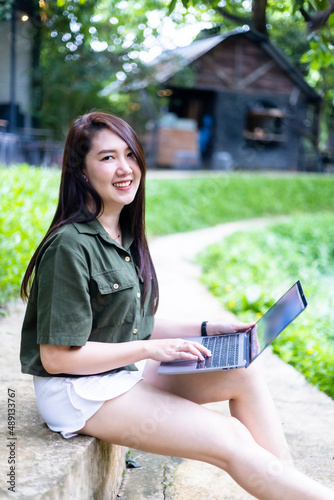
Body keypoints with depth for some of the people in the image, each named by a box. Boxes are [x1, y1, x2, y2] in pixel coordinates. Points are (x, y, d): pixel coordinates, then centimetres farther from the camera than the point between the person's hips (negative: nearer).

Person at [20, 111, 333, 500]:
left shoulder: (126, 238, 7)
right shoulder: (71, 246, -21)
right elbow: (56, 356, -20)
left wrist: (204, 330, 3)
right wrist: (150, 350, -20)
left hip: (127, 370, 8)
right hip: (79, 391, -8)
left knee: (245, 372, -8)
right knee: (231, 441, -15)